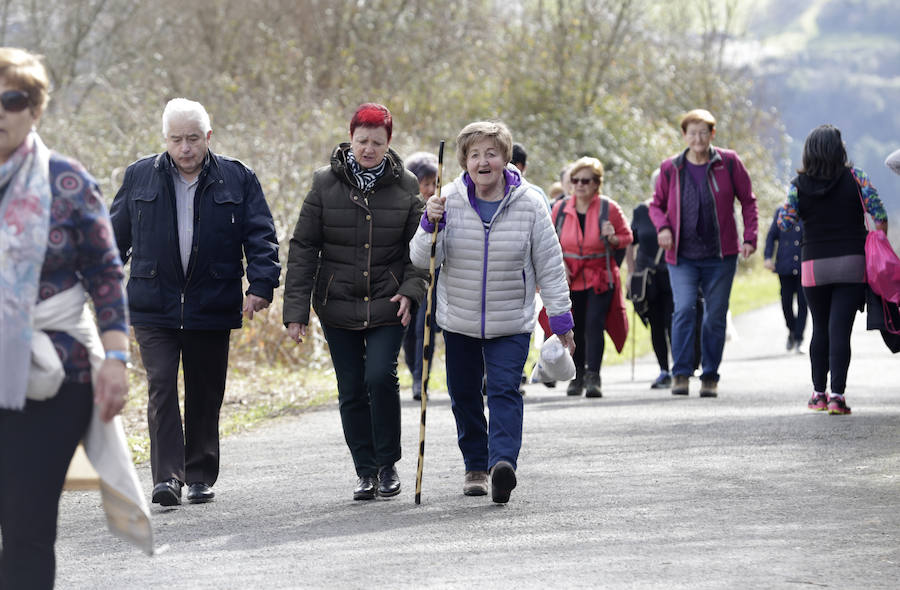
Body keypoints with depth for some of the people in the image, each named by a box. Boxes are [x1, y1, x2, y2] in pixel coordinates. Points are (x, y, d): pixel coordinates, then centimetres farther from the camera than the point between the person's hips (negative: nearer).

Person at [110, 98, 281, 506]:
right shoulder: (140, 177, 5)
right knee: (162, 387, -12)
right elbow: (117, 235, 13)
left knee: (205, 395, 8)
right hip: (153, 308, -1)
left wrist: (261, 285, -10)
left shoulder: (237, 179, 3)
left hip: (212, 308, 1)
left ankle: (200, 477, 19)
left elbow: (261, 237, 2)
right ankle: (167, 477, -14)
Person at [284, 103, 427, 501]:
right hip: (337, 304, 1)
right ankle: (365, 472, 16)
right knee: (351, 389, 4)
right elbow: (303, 248, 0)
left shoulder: (405, 186, 1)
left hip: (387, 304, -1)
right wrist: (296, 309, -6)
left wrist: (411, 289, -10)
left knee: (381, 376, -15)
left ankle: (388, 464, 3)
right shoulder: (326, 184, -1)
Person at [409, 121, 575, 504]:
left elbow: (549, 265, -2)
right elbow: (423, 260, -8)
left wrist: (560, 316, -3)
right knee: (464, 395, 11)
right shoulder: (450, 201, -7)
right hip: (459, 321, 2)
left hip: (511, 323, -2)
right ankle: (475, 466, 27)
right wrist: (430, 225, -26)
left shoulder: (529, 203, -8)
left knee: (504, 390, -16)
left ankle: (503, 462, -27)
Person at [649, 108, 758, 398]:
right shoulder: (670, 168, 2)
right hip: (682, 256, 0)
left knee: (715, 317, 5)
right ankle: (680, 373, -11)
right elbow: (657, 204, 14)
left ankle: (710, 377, 15)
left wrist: (749, 237, -3)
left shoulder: (729, 163, -1)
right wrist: (662, 227, -6)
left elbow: (748, 201, 7)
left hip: (720, 256, 0)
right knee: (684, 309, -15)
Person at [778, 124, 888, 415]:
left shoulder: (799, 184, -2)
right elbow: (879, 214, -7)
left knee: (820, 329, 15)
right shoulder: (854, 177, -5)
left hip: (814, 266, 2)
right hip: (852, 263, -1)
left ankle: (819, 393, 19)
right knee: (840, 330, -5)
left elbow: (784, 222, 2)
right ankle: (837, 395, -13)